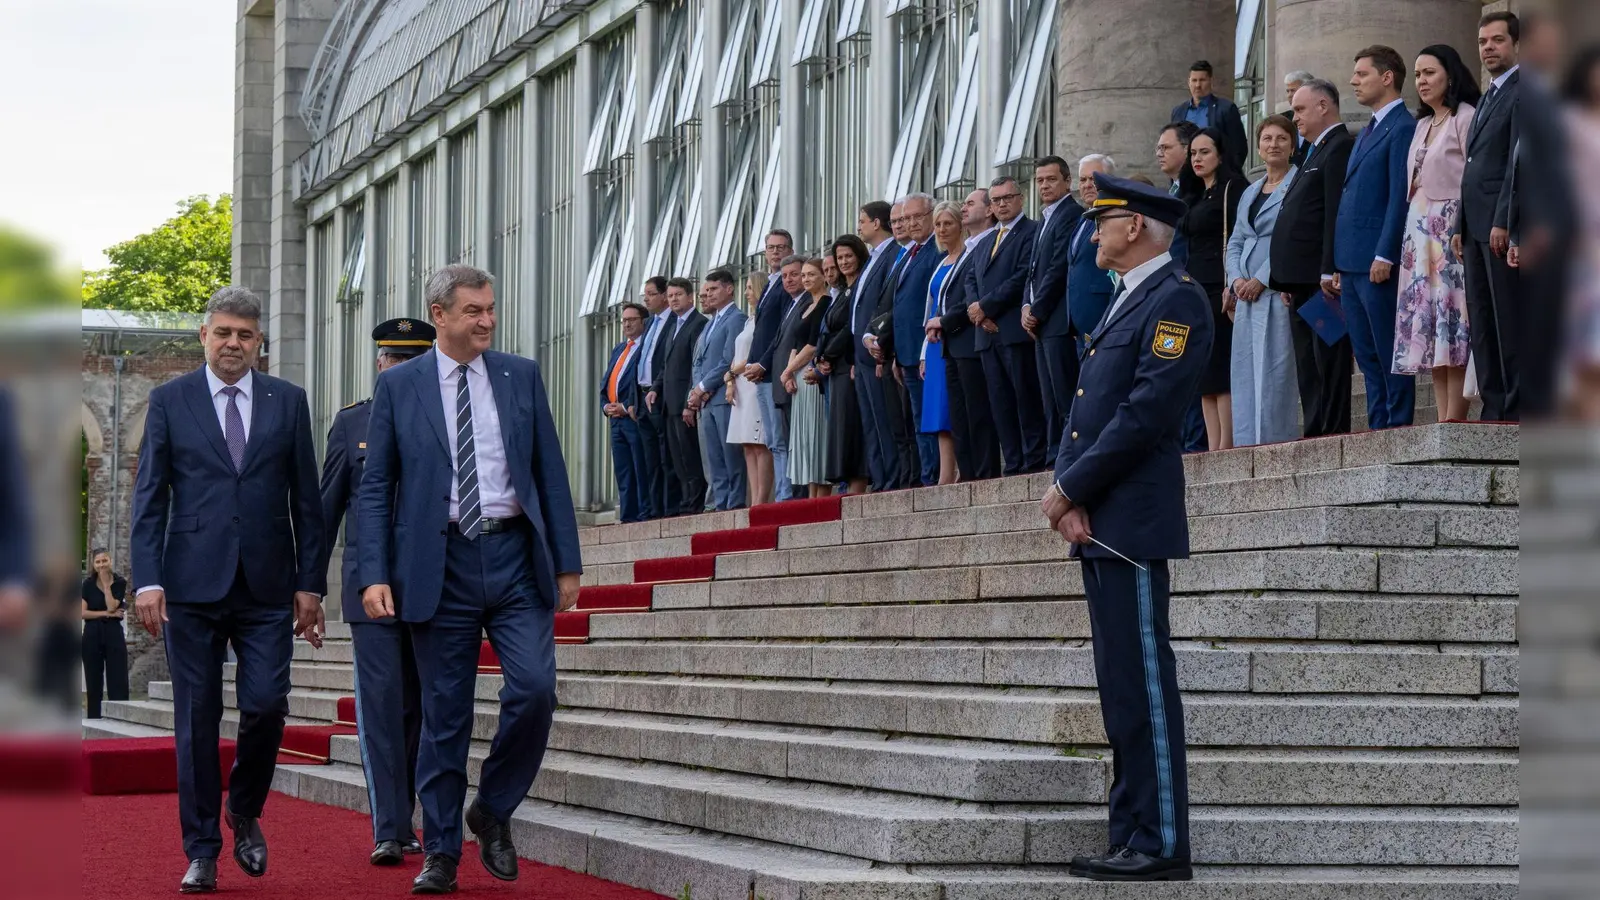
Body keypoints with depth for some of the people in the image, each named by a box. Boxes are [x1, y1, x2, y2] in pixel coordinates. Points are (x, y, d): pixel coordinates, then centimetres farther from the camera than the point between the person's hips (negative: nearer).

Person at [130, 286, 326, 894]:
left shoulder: (288, 401, 9)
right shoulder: (170, 401, 5)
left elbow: (306, 498, 9)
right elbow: (149, 497, 2)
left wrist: (311, 583, 3)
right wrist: (147, 580, -8)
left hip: (268, 588, 1)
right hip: (192, 585, -1)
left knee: (266, 704, -9)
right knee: (197, 720, 2)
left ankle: (245, 811, 19)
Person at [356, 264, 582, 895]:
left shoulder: (522, 377, 9)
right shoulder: (398, 386, 4)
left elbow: (550, 473, 9)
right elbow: (375, 488, 3)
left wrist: (567, 560, 4)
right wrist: (375, 574, -6)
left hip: (514, 558, 1)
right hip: (441, 564, -1)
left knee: (535, 689, -13)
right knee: (444, 716, 3)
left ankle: (493, 811, 11)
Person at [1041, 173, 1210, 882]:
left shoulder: (1176, 300, -10)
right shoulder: (1124, 303, 21)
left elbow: (1145, 414, -18)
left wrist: (1070, 489, -14)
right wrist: (1069, 493, 0)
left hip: (1131, 525, -10)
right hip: (1098, 525, 10)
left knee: (1145, 686, -9)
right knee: (1122, 690, 10)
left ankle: (1162, 846, -7)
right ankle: (1132, 840, 14)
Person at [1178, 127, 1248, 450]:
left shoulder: (1232, 189, -4)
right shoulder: (1194, 197, 21)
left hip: (1219, 289, -9)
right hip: (1196, 291, 9)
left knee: (1220, 372, -11)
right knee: (1205, 377, 4)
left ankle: (1226, 446, -13)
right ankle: (1213, 448, 3)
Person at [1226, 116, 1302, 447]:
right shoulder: (1250, 193, 21)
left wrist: (1261, 280, -15)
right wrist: (1236, 279, 0)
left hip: (1278, 291, -8)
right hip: (1247, 294, 8)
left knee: (1275, 369, -11)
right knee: (1244, 370, 5)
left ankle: (1275, 443, -11)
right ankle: (1247, 447, 7)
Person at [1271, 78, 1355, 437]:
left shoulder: (1339, 148, -9)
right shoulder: (1318, 151, 24)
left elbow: (1336, 214, -18)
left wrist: (1329, 272, -23)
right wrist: (1287, 281, 18)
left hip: (1322, 279, -11)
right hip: (1303, 282, 11)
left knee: (1328, 363, -10)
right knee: (1308, 367, 8)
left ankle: (1332, 434, -11)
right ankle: (1315, 433, 9)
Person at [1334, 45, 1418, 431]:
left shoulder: (1403, 128, -9)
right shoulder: (1366, 133, 21)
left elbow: (1400, 196, -16)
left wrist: (1385, 256, -20)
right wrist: (1339, 265, 17)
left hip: (1378, 264, -10)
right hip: (1352, 265, 10)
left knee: (1391, 357, -6)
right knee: (1368, 358, 10)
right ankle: (1378, 431, 12)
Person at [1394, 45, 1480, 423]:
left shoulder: (1466, 118, -4)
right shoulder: (1422, 125, 20)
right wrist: (1412, 233, 10)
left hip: (1452, 230, -8)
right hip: (1419, 232, 8)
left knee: (1452, 322, -11)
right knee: (1429, 327, 4)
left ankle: (1454, 420, -14)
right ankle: (1442, 419, 3)